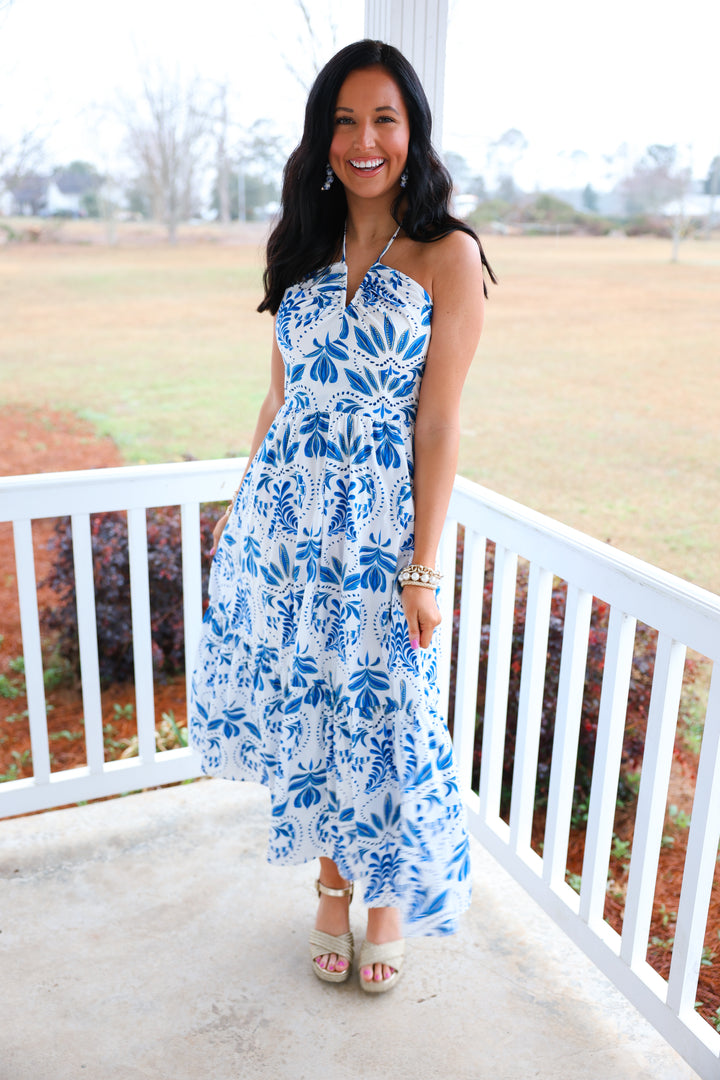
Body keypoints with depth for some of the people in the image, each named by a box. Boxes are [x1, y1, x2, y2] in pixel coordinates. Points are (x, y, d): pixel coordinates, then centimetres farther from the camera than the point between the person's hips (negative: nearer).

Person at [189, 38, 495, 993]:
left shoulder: (447, 255, -5)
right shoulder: (302, 248, 9)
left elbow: (438, 422, -9)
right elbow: (280, 395, 13)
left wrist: (422, 568, -11)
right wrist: (244, 502, 14)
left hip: (379, 521, -4)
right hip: (284, 513, 4)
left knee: (381, 716, 6)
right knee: (301, 707, 13)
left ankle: (393, 892, 34)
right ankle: (331, 880, 37)